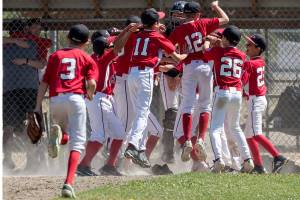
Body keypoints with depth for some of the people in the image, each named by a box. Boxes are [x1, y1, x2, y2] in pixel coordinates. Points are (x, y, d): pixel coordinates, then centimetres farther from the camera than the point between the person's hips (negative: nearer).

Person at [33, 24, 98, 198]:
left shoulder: (56, 56, 18)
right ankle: (69, 183, -19)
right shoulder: (87, 59, 12)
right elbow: (91, 83, -2)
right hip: (76, 98, -2)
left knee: (65, 137, 25)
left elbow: (44, 82, 11)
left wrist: (38, 106, 10)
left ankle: (57, 133, -14)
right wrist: (90, 95, 19)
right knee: (77, 142, -1)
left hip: (55, 100, 3)